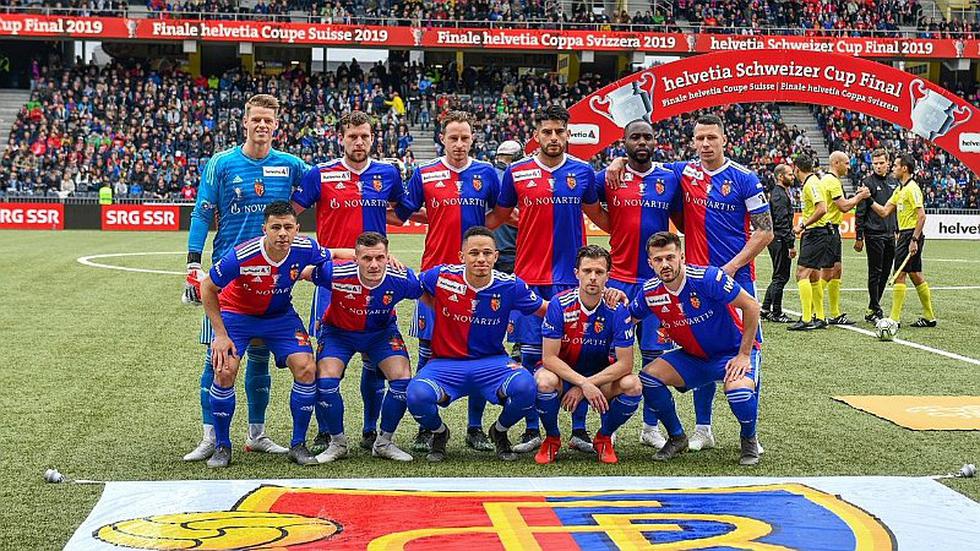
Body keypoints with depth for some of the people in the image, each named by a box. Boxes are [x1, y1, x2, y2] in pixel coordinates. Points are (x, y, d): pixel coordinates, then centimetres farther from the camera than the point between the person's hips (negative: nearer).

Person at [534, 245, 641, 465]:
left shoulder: (617, 310, -14)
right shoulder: (560, 305, -17)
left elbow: (624, 364, -15)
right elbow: (549, 357, -18)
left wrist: (586, 386, -23)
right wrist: (583, 383, -30)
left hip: (601, 376, 1)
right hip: (562, 374, -1)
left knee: (632, 385, -28)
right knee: (544, 381, -36)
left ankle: (604, 438, 1)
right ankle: (552, 439, -5)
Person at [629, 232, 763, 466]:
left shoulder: (706, 277, -27)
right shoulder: (650, 292, -10)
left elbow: (751, 306, -21)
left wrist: (744, 355, -18)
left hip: (733, 352, -5)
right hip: (693, 356, 5)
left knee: (738, 390, -35)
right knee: (648, 377, -13)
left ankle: (749, 440, -1)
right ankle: (677, 437, 8)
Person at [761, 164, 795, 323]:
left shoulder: (783, 193, 18)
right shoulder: (779, 195, -15)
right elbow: (782, 222, -21)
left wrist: (790, 242, 19)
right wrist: (791, 244, -22)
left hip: (779, 241, 11)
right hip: (780, 241, -11)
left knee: (780, 277, 16)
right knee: (780, 277, -4)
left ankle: (765, 309, 20)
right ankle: (776, 314, 2)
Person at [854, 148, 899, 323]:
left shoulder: (894, 182, 12)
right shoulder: (868, 183, -6)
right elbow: (860, 212, -8)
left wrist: (897, 231, 17)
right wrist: (858, 237, -11)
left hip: (890, 235, 6)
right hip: (874, 234, -6)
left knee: (885, 273, 7)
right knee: (875, 273, -3)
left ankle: (874, 308, 16)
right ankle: (874, 310, 1)